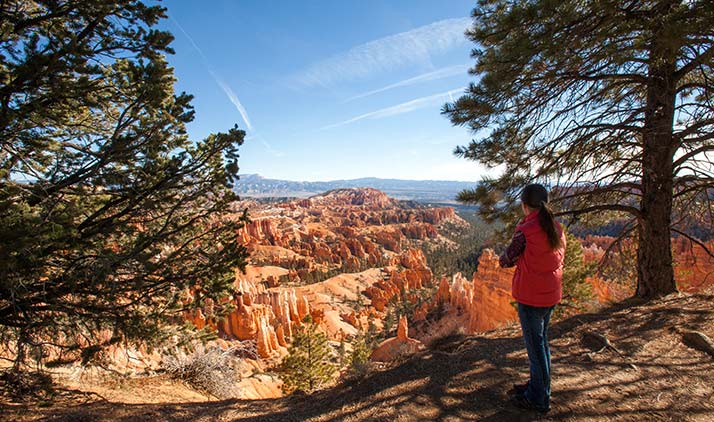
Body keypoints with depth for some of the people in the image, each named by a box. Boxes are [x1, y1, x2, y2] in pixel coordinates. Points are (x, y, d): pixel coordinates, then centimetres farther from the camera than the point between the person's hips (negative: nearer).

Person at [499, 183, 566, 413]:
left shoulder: (525, 229, -21)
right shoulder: (557, 228, 2)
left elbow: (508, 259, -13)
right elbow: (559, 256, 11)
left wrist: (503, 260, 7)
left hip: (530, 296, -7)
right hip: (551, 294, 8)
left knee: (535, 346, 6)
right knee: (541, 341, 22)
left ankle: (539, 398, 21)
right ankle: (538, 386, 39)